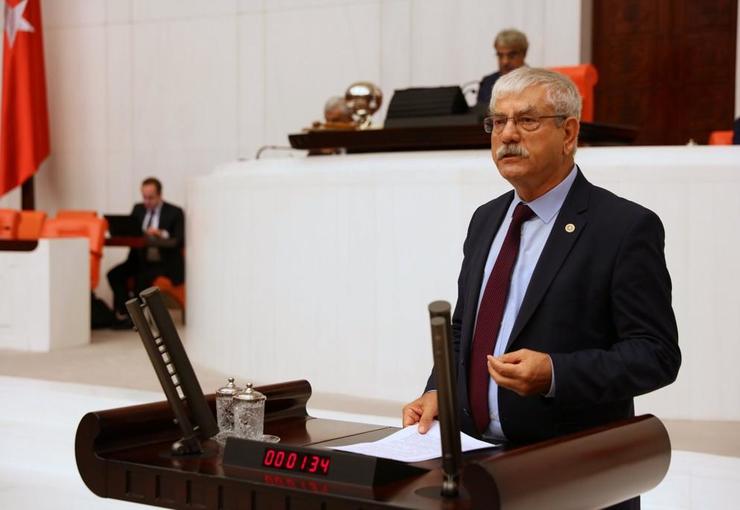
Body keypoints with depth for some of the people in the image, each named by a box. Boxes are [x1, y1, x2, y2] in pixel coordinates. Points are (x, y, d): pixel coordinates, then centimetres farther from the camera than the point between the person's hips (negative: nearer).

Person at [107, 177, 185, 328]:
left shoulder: (175, 212, -1)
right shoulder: (138, 209, 14)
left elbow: (180, 241, -10)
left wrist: (162, 234, -26)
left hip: (165, 263, -5)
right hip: (141, 260, 5)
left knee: (142, 276, -33)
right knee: (114, 274, -21)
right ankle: (123, 313, -16)